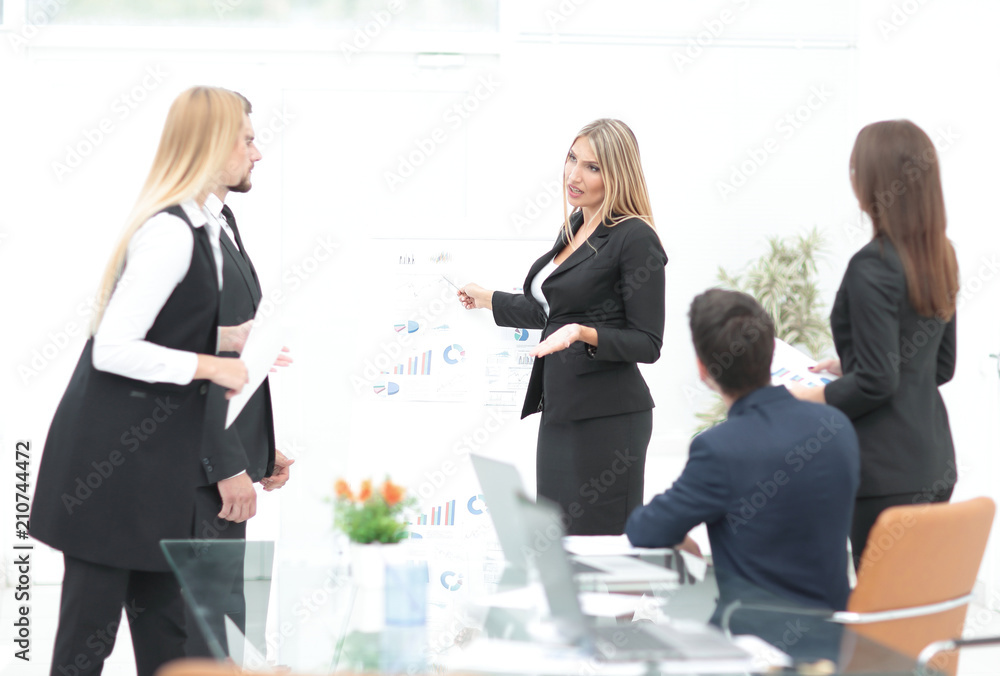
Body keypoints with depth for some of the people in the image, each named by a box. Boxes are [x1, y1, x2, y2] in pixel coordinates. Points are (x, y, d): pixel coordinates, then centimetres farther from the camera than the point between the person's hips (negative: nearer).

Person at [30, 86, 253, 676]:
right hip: (112, 457, -10)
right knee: (90, 628, 0)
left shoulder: (196, 226, 10)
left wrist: (230, 337, 7)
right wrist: (210, 365, -19)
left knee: (162, 622, 14)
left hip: (151, 454, 10)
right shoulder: (171, 234, -21)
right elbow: (113, 350, -25)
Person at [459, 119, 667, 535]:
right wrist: (488, 299, 37)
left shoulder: (635, 238, -11)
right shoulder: (575, 227, 14)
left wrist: (585, 334, -26)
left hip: (607, 418, -9)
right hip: (561, 410, 9)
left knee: (598, 538, -8)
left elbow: (647, 345, -12)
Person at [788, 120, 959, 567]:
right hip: (936, 466, 9)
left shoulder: (873, 266, -16)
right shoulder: (940, 258, 10)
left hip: (888, 473, -9)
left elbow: (876, 383, -18)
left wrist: (805, 399, -4)